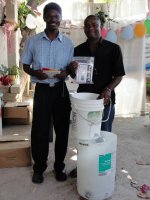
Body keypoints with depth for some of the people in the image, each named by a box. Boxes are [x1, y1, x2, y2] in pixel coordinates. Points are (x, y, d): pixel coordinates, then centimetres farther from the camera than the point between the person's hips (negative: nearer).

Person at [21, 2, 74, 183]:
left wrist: (66, 72, -14)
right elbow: (25, 65, 6)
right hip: (42, 90, -1)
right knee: (39, 131, 3)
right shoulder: (33, 41, 1)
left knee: (62, 130, 8)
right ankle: (39, 168, 23)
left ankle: (59, 167, 26)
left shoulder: (68, 43, 3)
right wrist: (35, 73, -15)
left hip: (61, 90, 1)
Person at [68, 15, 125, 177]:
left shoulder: (113, 49, -5)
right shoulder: (78, 50, 6)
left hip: (105, 99, -3)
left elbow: (119, 75, -4)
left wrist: (108, 89, -22)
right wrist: (73, 70, -11)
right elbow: (74, 76, 12)